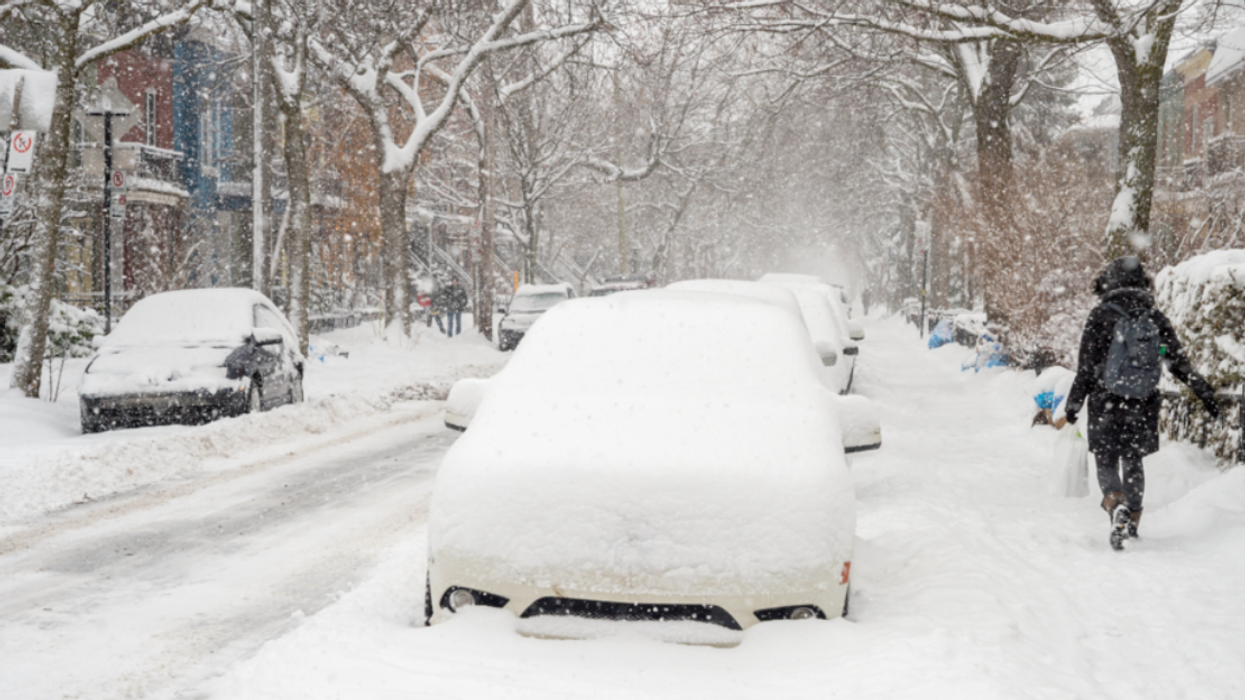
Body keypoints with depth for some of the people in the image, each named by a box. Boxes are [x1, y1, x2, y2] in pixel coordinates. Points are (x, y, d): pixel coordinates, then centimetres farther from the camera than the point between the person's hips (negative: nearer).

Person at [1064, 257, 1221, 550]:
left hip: (1107, 404, -3)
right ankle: (1132, 521, 26)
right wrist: (1205, 392, 10)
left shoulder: (1101, 315, -7)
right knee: (1133, 461, 19)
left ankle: (1117, 505, -23)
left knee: (1106, 462, 5)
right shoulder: (1155, 317, 4)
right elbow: (1179, 362, 3)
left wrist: (1073, 403, 0)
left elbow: (1086, 367, -8)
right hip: (1144, 405, 4)